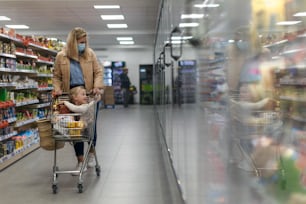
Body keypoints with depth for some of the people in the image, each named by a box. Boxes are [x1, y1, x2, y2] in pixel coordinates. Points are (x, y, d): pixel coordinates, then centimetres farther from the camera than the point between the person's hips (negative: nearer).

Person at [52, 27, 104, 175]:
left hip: (89, 95, 0)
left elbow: (98, 72, 1)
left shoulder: (90, 54, 3)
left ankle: (91, 154, 31)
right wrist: (57, 89, -11)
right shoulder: (61, 56, 1)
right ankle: (80, 161, 14)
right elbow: (57, 76, 6)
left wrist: (97, 86, -15)